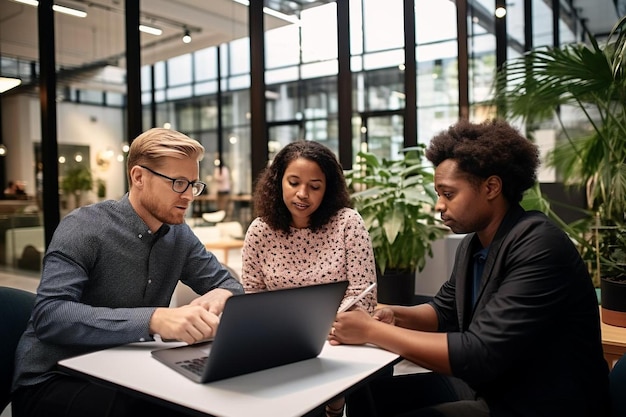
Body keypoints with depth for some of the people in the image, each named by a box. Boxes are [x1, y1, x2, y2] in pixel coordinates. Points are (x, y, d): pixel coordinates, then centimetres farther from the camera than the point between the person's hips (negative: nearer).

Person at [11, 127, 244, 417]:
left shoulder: (179, 235, 2)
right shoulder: (84, 227, -17)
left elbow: (228, 284, 8)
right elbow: (49, 315, -29)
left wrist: (221, 296, -18)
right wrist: (154, 319, -42)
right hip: (52, 381, -6)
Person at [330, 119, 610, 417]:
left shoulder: (539, 248, -24)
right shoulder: (472, 244, 3)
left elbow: (479, 356, -29)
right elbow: (444, 310, 16)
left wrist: (371, 331, -24)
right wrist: (396, 317, -5)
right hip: (486, 387, 8)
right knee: (365, 392, 1)